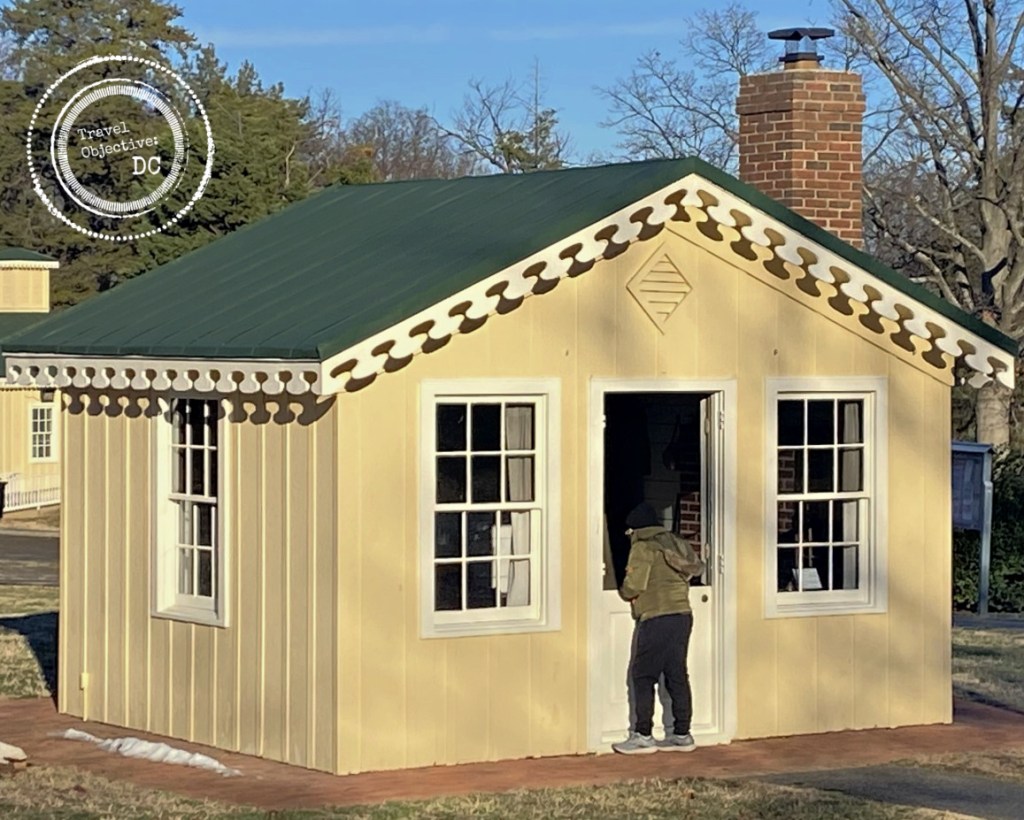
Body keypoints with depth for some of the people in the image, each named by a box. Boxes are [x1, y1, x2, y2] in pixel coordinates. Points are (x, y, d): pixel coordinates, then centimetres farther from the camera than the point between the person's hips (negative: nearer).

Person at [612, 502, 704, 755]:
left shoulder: (643, 547, -7)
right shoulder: (674, 543, 16)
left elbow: (633, 586, -15)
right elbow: (696, 568, 18)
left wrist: (624, 592, 7)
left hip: (657, 619, -8)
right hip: (683, 615, 8)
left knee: (643, 676, -3)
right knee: (677, 675, 11)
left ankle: (643, 736, -5)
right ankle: (682, 734, 12)